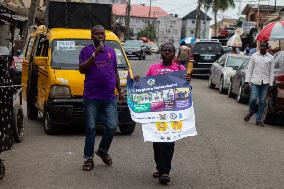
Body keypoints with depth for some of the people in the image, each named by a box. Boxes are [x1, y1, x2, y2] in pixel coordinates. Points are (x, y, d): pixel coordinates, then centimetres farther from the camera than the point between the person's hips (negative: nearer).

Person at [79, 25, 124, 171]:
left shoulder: (111, 51, 16)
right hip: (91, 97, -3)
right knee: (90, 128, 2)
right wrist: (95, 54, -17)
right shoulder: (86, 51, 3)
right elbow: (81, 69, -11)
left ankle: (103, 150, 22)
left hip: (109, 97, 3)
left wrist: (120, 91, 19)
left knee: (112, 126, -3)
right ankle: (88, 158, 11)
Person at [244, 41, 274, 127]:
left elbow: (271, 71, 7)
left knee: (262, 101, 2)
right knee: (253, 99, -12)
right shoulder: (254, 56, 6)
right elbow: (249, 69, 6)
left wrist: (270, 83, 1)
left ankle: (258, 120, 10)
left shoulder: (270, 58, 7)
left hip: (265, 82, 1)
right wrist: (247, 80, -1)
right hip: (255, 81, -1)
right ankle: (251, 112, 17)